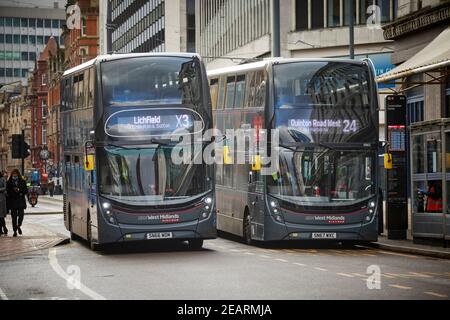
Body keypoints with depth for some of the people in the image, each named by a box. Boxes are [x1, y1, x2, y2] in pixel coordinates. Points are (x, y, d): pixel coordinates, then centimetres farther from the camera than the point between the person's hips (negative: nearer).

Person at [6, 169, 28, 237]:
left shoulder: (22, 182, 3)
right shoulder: (9, 183, 3)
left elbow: (26, 191, 2)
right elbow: (7, 192, 3)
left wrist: (19, 190, -15)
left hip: (21, 201, 0)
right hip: (12, 202, 0)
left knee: (21, 215, -6)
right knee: (14, 217, 0)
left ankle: (18, 226, 24)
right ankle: (15, 231, 9)